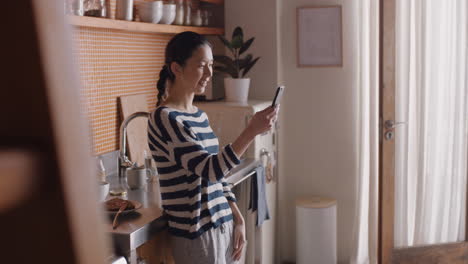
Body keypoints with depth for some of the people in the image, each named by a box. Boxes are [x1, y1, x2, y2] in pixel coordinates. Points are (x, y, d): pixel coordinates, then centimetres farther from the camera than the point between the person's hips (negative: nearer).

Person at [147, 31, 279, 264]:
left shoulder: (199, 115, 10)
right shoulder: (164, 118, -15)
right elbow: (209, 169, -23)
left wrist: (238, 219, 7)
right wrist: (252, 131, -29)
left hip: (223, 226, 7)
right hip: (196, 235, -7)